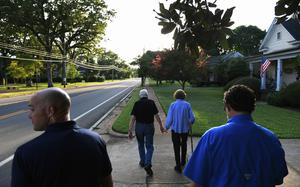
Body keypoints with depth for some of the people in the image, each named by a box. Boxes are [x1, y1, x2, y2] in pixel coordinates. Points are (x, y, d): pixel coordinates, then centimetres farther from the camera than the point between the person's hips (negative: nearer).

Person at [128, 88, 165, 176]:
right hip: (149, 126, -1)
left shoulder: (137, 103, -3)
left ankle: (143, 162, 34)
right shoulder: (151, 102, -2)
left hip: (139, 126, 1)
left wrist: (130, 130, -10)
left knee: (141, 145, 20)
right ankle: (148, 164, -10)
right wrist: (161, 126, 6)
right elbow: (156, 115, -5)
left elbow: (133, 117, -10)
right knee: (149, 146, 7)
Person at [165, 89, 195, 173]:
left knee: (176, 147, 9)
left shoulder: (173, 105, -11)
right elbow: (192, 118, -7)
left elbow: (169, 118, -11)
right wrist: (190, 124, 14)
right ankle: (183, 161, 39)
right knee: (184, 145, 24)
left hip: (175, 129, -2)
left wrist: (167, 127, 5)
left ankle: (178, 166, 14)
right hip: (185, 129, 2)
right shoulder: (187, 105, -7)